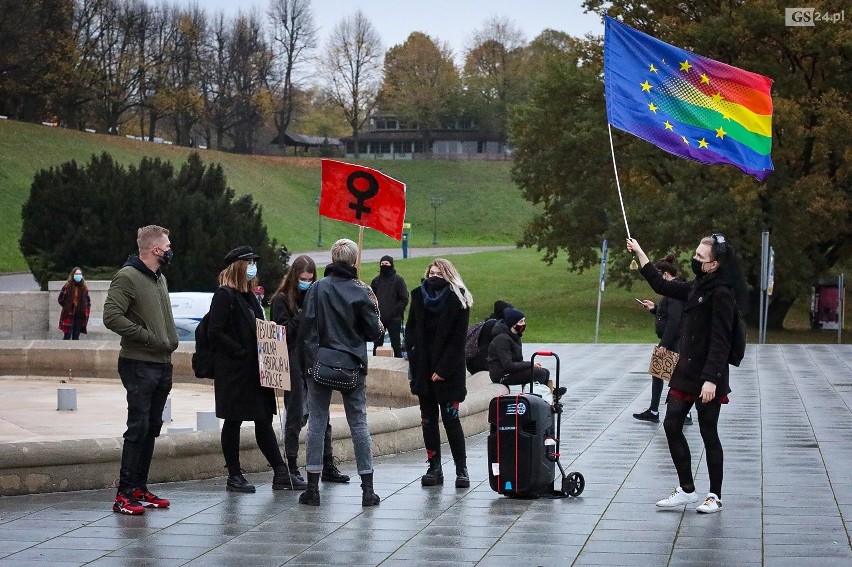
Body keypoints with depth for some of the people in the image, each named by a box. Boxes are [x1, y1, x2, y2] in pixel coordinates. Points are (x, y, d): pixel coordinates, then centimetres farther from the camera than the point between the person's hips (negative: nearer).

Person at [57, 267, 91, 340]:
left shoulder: (84, 288, 7)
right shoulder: (67, 286, -5)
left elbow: (88, 301, 17)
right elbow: (60, 299, -1)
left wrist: (86, 310, 6)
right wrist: (67, 307, 0)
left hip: (80, 315, 4)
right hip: (69, 315, -4)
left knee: (76, 337, 7)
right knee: (67, 336, -6)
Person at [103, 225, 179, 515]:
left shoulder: (160, 278, 18)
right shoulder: (127, 277, -11)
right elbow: (112, 316, -20)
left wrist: (171, 340, 12)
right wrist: (148, 337, -18)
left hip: (162, 365, 9)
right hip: (139, 365, -9)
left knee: (151, 429, 11)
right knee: (138, 429, -10)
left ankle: (140, 489, 18)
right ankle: (124, 495, -7)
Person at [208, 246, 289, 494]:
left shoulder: (249, 296, 16)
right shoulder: (224, 295, -10)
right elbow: (215, 332, -16)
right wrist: (241, 352, -18)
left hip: (254, 370, 8)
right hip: (233, 371, -8)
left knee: (263, 420, 8)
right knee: (233, 422, 1)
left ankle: (280, 471, 8)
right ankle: (234, 476, 8)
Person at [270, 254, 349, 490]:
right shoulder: (282, 299, -1)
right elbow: (283, 331, -11)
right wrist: (302, 318, -18)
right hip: (293, 363, -5)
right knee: (295, 417, -1)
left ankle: (328, 466, 19)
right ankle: (292, 470, 4)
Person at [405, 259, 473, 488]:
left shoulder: (458, 299, -3)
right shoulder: (419, 296, 9)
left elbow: (458, 339, -7)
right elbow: (410, 330, 12)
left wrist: (443, 369, -13)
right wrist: (414, 362, 0)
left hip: (448, 371, -4)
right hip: (423, 368, 4)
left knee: (450, 419, -6)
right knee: (428, 419, 5)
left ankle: (461, 469, 1)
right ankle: (434, 468, 10)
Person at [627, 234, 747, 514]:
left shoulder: (722, 294, -16)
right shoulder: (696, 287, 10)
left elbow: (720, 341, -20)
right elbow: (661, 285, 23)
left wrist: (711, 379, -24)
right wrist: (639, 253, 23)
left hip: (708, 378, -9)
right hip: (686, 371, 9)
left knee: (708, 434, 1)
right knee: (672, 425, 7)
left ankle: (715, 496, 13)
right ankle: (687, 489, 17)